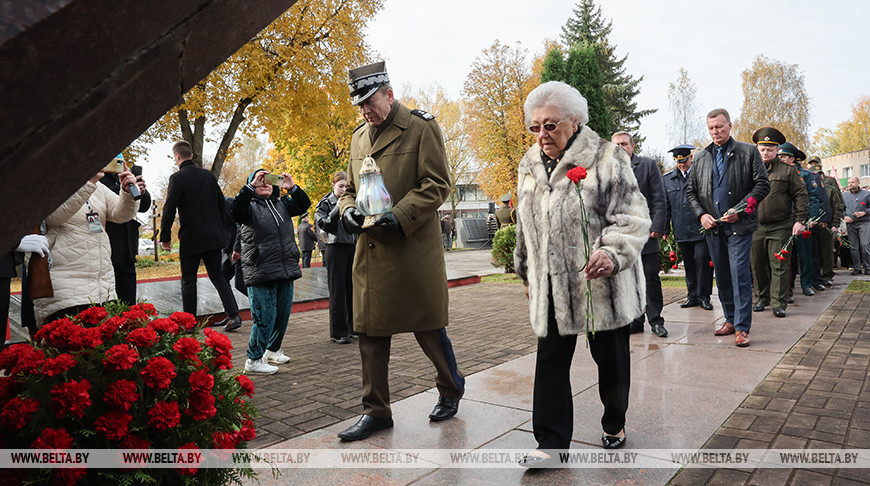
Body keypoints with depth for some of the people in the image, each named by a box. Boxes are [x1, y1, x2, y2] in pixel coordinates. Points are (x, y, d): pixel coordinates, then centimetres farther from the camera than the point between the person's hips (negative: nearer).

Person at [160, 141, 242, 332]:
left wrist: (165, 237, -5)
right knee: (217, 275, 11)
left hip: (191, 238, -5)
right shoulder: (208, 175, 9)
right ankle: (233, 315, 0)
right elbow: (222, 204, 13)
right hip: (213, 236, 5)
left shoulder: (177, 178, -9)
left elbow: (169, 209, -13)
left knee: (188, 280, 7)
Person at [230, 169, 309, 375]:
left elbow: (304, 205, 8)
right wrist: (251, 187, -25)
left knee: (283, 315, 13)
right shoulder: (250, 206, 2)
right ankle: (254, 360, 7)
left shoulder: (282, 204, 18)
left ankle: (272, 350, 32)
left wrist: (293, 188, -7)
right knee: (264, 317, -6)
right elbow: (235, 211, -19)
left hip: (286, 272, 6)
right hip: (261, 272, -6)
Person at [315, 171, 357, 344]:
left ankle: (354, 327, 18)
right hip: (336, 248, -4)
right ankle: (338, 332, 4)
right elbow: (324, 225, -12)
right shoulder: (325, 203, 0)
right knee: (337, 290, -2)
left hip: (352, 248, 4)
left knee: (352, 288, 8)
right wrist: (338, 209, -19)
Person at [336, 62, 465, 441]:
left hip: (414, 249, -6)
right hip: (371, 250, 6)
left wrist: (400, 216, -20)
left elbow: (438, 184, -9)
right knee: (370, 332, 7)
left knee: (427, 325, 8)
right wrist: (348, 210, -1)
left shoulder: (421, 128, -3)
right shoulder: (359, 136, 16)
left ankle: (451, 388, 34)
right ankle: (376, 411, 21)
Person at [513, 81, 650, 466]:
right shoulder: (529, 166, 11)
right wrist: (527, 273, 23)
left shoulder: (607, 159, -6)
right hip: (551, 287, 4)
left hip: (601, 282, -4)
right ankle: (551, 443, 12)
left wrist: (613, 253, -28)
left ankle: (614, 425, 37)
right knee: (550, 360, 2)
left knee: (611, 359, 12)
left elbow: (632, 218, -11)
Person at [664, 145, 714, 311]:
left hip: (701, 228, -3)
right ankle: (692, 296, 19)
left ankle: (703, 296, 3)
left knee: (702, 258, -8)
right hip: (681, 231, 4)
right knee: (689, 264, 10)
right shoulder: (667, 179, 11)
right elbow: (665, 205, 13)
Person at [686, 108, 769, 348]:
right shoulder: (701, 157, 12)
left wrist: (739, 209, -12)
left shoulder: (748, 152, 2)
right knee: (722, 276, 11)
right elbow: (691, 191, 14)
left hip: (739, 225, -4)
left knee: (739, 274, -8)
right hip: (712, 227, 4)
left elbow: (763, 184, -2)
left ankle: (742, 328, -2)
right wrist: (701, 214, -2)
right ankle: (730, 320, 24)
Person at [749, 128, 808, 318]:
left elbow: (801, 196, 3)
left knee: (779, 265, -4)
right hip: (756, 226, 3)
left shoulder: (788, 171, 4)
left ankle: (779, 302, 0)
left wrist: (799, 220, -6)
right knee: (758, 265, 8)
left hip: (780, 227, -2)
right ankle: (762, 298, 22)